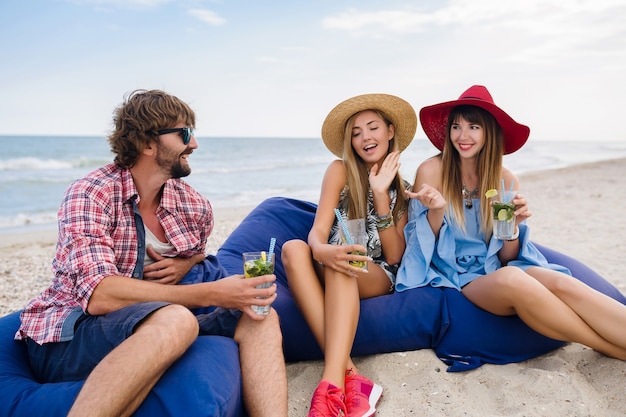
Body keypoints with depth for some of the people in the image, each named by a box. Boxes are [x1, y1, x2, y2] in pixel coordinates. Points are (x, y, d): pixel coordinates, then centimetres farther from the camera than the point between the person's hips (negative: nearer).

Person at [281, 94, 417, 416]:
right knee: (293, 248, -33)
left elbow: (394, 257, -3)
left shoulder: (402, 188, 6)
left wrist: (381, 195, -14)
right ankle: (349, 374, -42)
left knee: (341, 269, -35)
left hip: (378, 277, 0)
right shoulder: (341, 171, 1)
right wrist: (323, 251, -38)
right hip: (332, 271, 1)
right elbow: (318, 231, -11)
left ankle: (333, 382, -46)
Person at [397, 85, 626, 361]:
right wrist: (436, 210, -22)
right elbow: (423, 247, -3)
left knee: (560, 282, -29)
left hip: (495, 271, 4)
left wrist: (512, 225, -15)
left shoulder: (507, 181, 3)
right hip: (455, 278, -3)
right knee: (512, 280, -35)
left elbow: (506, 257, 6)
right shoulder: (432, 171, -8)